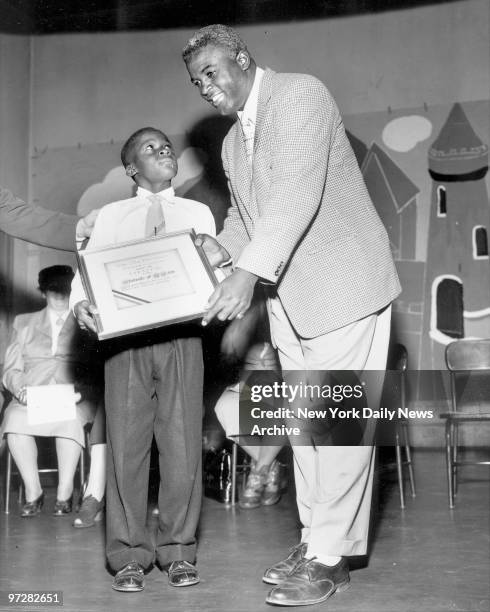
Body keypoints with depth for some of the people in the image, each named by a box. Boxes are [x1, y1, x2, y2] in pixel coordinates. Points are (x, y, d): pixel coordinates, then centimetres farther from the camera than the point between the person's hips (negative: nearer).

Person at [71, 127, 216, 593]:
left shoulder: (198, 213, 17)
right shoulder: (111, 216, 16)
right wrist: (81, 302, -16)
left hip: (180, 333, 0)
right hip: (124, 334, 0)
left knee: (182, 441, -1)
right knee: (126, 441, -1)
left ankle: (177, 549, 11)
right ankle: (129, 554, 9)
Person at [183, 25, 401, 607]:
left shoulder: (301, 94, -11)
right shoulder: (233, 144, 16)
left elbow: (298, 192, -24)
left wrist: (249, 271, -31)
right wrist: (223, 248, 3)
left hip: (344, 285, -8)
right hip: (288, 298, 9)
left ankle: (330, 558, 0)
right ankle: (315, 539, 20)